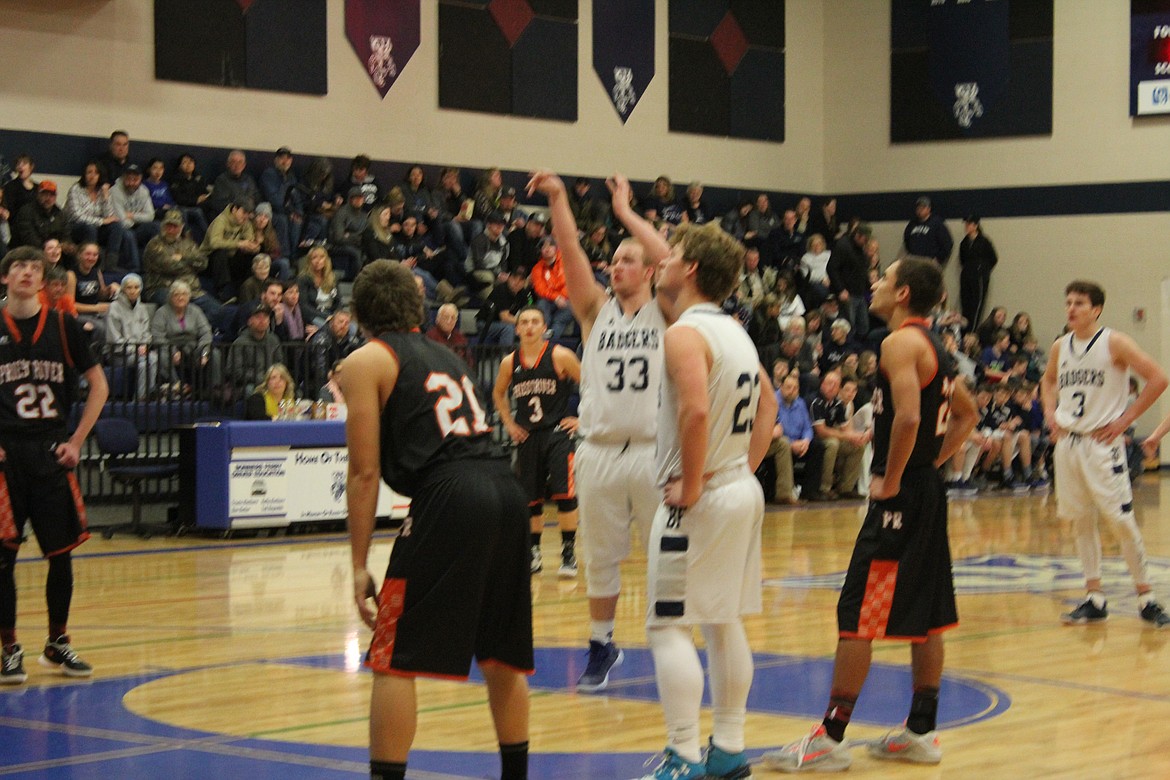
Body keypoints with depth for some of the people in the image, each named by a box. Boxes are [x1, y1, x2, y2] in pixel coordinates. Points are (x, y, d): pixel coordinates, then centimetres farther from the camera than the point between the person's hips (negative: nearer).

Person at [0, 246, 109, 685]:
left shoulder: (63, 327, 4)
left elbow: (98, 387, 8)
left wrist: (76, 441, 1)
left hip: (50, 452, 1)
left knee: (61, 553, 5)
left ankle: (58, 643, 21)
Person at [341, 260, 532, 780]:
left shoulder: (366, 363, 6)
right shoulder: (444, 355, 27)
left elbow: (365, 472, 0)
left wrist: (359, 566, 2)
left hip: (451, 498, -7)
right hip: (505, 489, 7)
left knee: (395, 659, -1)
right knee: (502, 654, 19)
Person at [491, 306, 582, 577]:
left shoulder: (560, 356, -8)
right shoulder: (509, 363, 3)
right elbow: (498, 394, 21)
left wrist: (582, 419, -4)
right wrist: (509, 423, 11)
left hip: (557, 432, -3)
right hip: (526, 436, 4)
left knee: (564, 494, -13)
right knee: (530, 499, 8)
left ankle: (569, 554, -4)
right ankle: (533, 553, 23)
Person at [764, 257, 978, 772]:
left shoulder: (900, 342, -14)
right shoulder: (932, 345, 15)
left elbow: (908, 416, -28)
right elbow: (965, 414, 27)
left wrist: (891, 480, -17)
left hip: (900, 497, -10)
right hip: (927, 491, 10)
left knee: (855, 615, -6)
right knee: (924, 615, 13)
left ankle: (831, 738, -4)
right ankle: (922, 732, 19)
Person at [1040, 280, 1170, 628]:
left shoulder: (1114, 343, -8)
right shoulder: (1060, 347, 9)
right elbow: (1048, 381, 29)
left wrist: (1125, 420, -13)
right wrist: (1050, 412, 10)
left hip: (1101, 442, -6)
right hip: (1067, 440, 6)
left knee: (1122, 520, -7)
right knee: (1081, 521, 8)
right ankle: (1094, 600, 14)